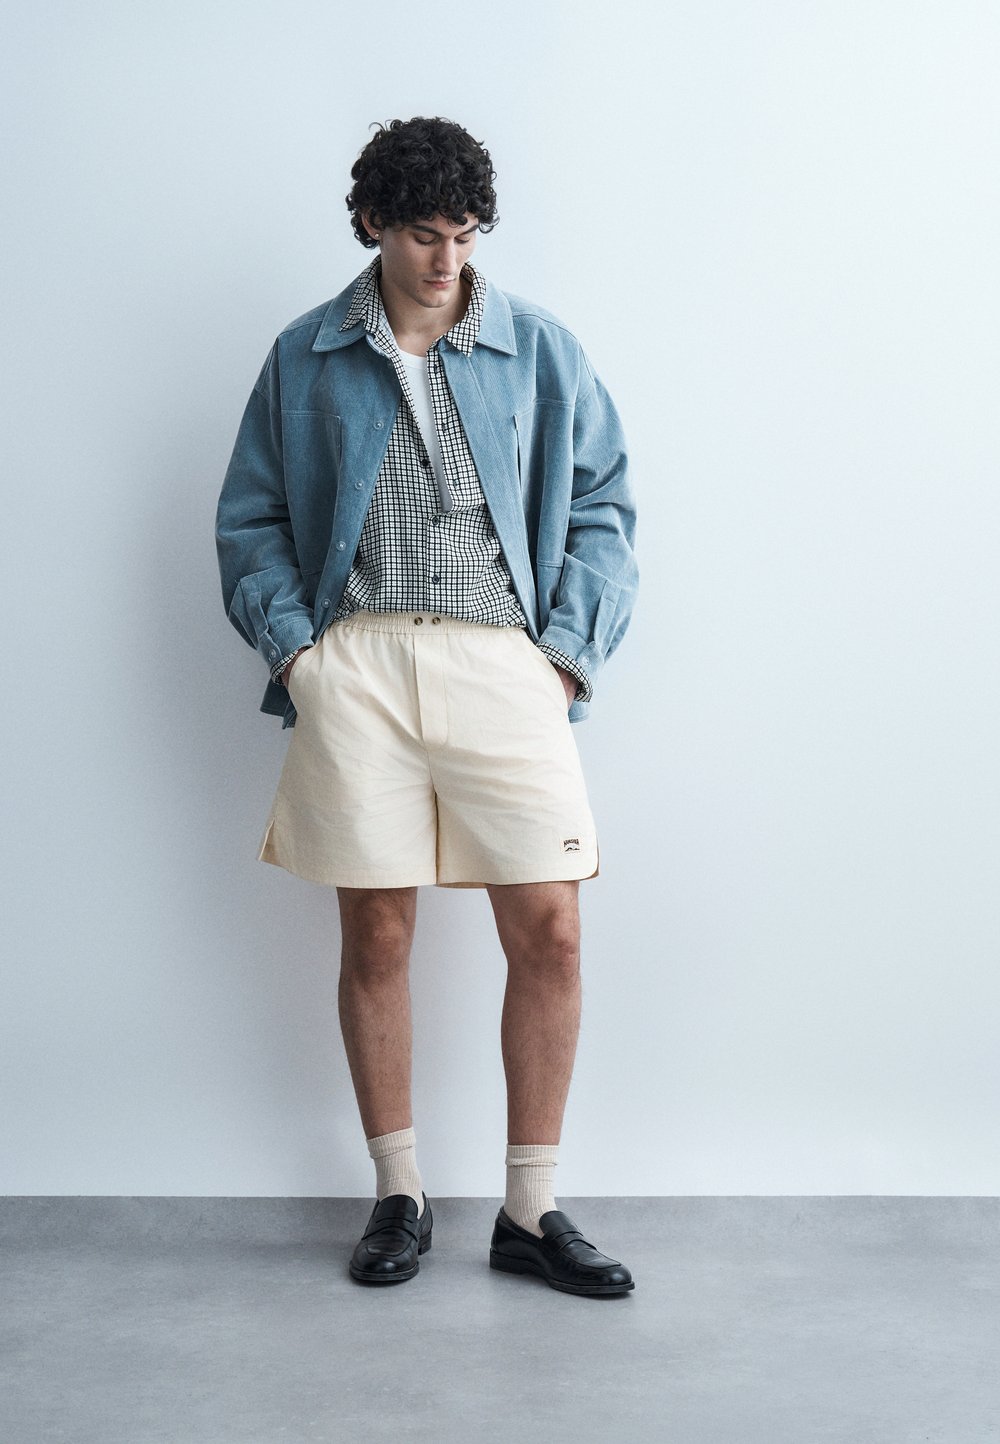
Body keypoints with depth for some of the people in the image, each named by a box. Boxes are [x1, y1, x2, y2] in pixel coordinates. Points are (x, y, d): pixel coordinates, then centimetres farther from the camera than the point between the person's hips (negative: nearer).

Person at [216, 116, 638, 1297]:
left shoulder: (538, 348, 9)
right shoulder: (306, 358, 10)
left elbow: (602, 505, 10)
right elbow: (250, 517, 13)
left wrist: (568, 647, -1)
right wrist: (291, 643, -1)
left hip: (502, 663, 0)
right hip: (356, 663, 0)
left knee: (547, 929, -5)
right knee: (375, 934, 4)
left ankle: (530, 1210, 9)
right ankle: (399, 1196, 19)